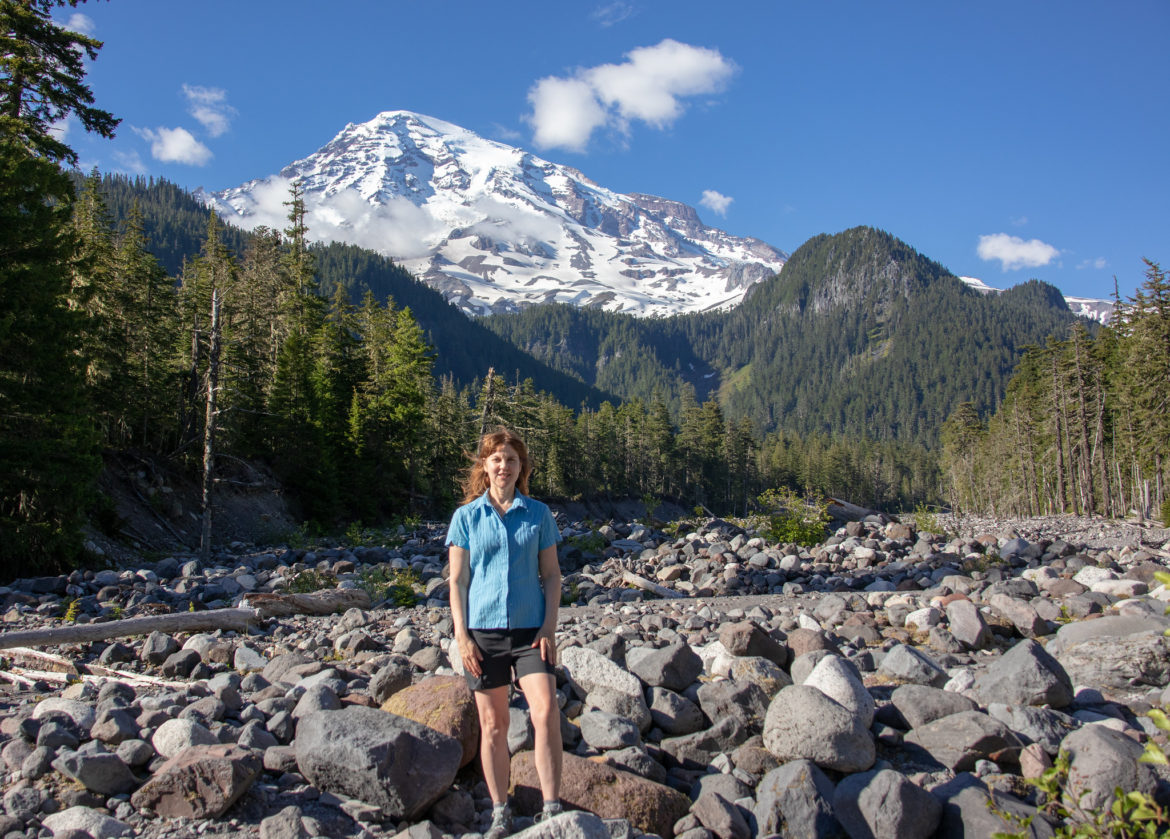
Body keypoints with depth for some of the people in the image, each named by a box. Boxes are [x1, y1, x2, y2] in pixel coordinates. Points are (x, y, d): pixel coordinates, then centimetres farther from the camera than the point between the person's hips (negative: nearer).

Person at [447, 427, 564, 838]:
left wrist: (549, 627, -4)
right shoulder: (466, 516, 3)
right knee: (493, 724, 7)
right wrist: (461, 635, -4)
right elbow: (457, 580, 3)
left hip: (530, 628, 0)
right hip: (483, 630, 0)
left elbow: (551, 574, 6)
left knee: (546, 711, -15)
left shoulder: (538, 514, 4)